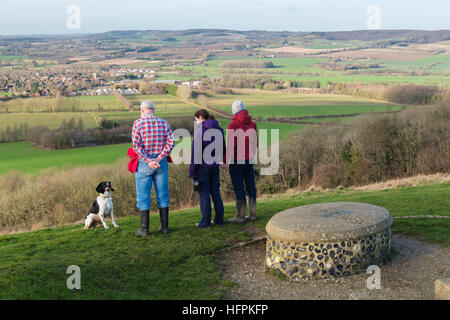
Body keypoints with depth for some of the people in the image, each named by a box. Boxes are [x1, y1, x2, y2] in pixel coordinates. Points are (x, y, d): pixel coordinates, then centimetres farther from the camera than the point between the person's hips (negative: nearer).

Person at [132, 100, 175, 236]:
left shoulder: (138, 123, -4)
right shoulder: (164, 123, 6)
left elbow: (136, 145, -14)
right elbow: (171, 142, -4)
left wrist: (148, 161, -13)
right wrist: (159, 158, -10)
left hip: (144, 164, -3)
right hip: (161, 164, 3)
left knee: (143, 197, 3)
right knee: (162, 195, 10)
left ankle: (144, 229, 4)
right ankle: (164, 226, 15)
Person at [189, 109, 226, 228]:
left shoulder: (200, 130, -13)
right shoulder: (218, 129, 7)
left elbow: (196, 151, -15)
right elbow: (222, 148, 16)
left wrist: (192, 171, -11)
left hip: (202, 166, -6)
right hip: (215, 165, 6)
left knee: (204, 193, 1)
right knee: (215, 192, 13)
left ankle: (206, 222, 5)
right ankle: (219, 220, 17)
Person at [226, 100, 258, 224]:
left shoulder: (233, 125, -15)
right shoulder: (252, 124, 3)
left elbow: (231, 146, -19)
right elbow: (255, 143, 8)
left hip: (237, 160, -6)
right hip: (249, 159, 6)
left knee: (239, 188, 0)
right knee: (251, 187, 10)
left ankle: (240, 216, 4)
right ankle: (252, 214, 15)